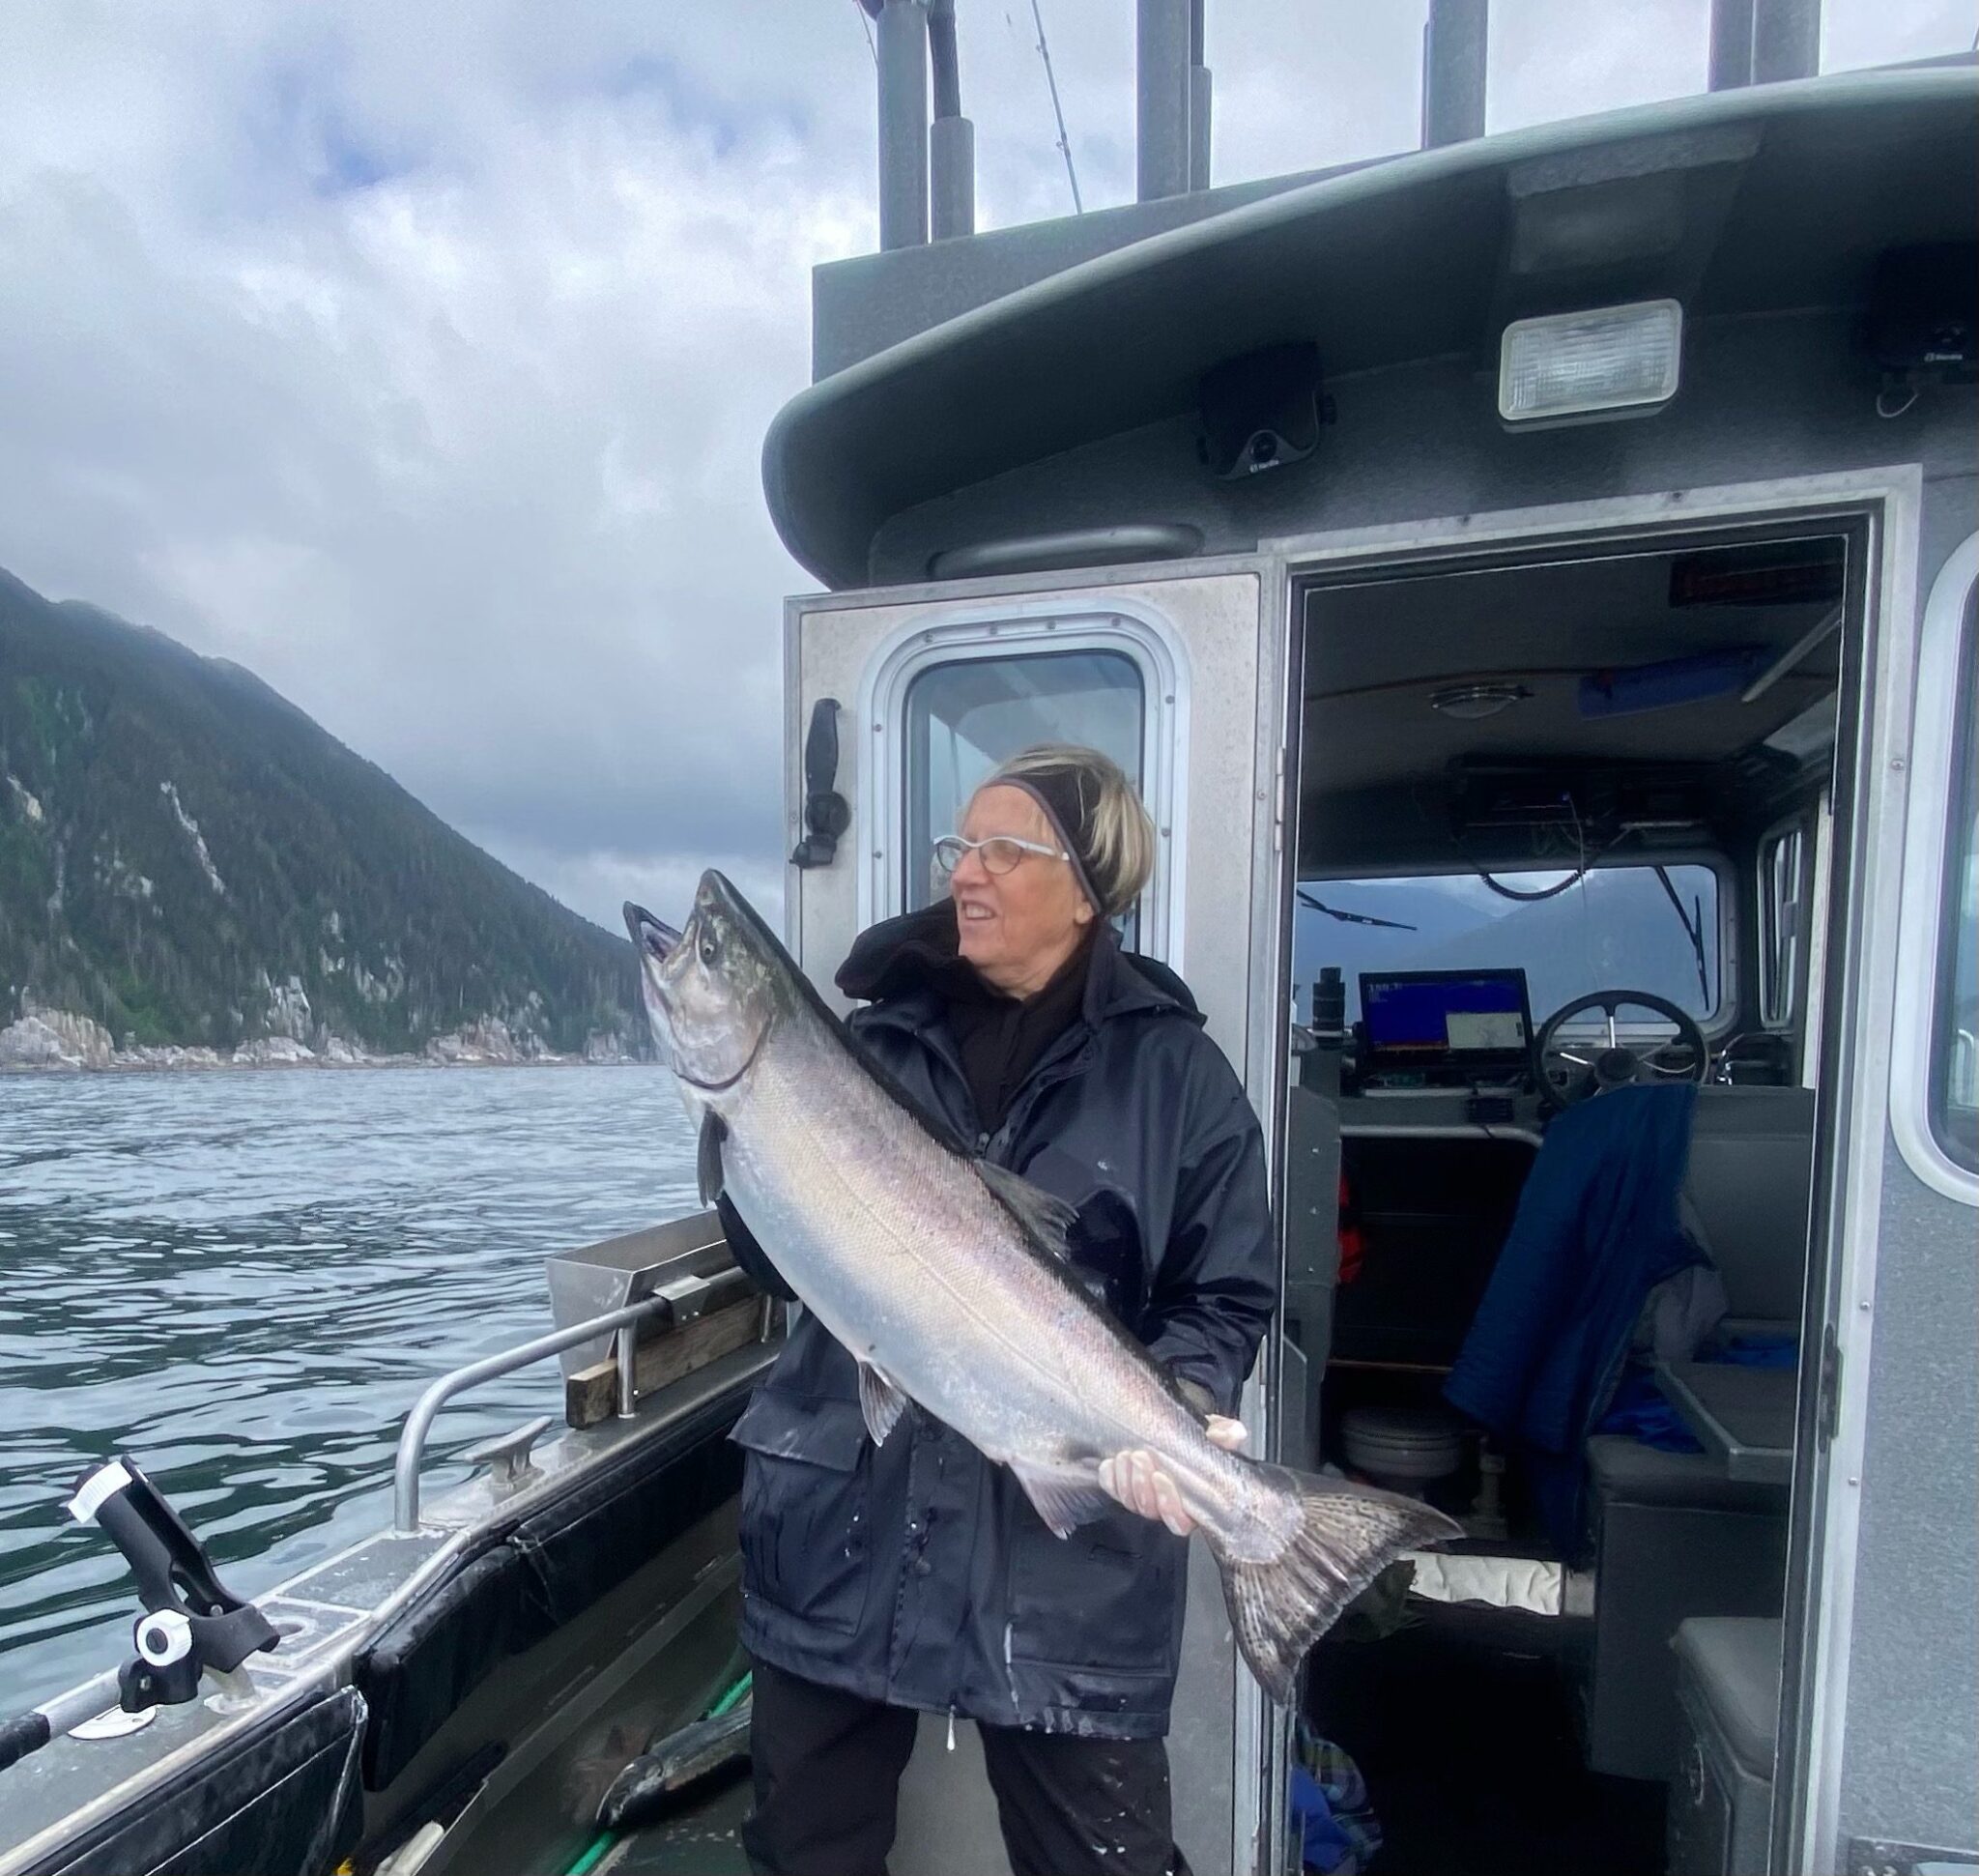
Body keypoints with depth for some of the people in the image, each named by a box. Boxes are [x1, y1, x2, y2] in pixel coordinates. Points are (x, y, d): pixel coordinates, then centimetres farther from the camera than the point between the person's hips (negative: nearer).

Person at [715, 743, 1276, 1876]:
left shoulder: (1171, 1067, -5)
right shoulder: (883, 1034, 3)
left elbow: (1231, 1294, -2)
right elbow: (782, 1262, 3)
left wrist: (1183, 1404, -21)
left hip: (1069, 1541, -3)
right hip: (845, 1519, 4)